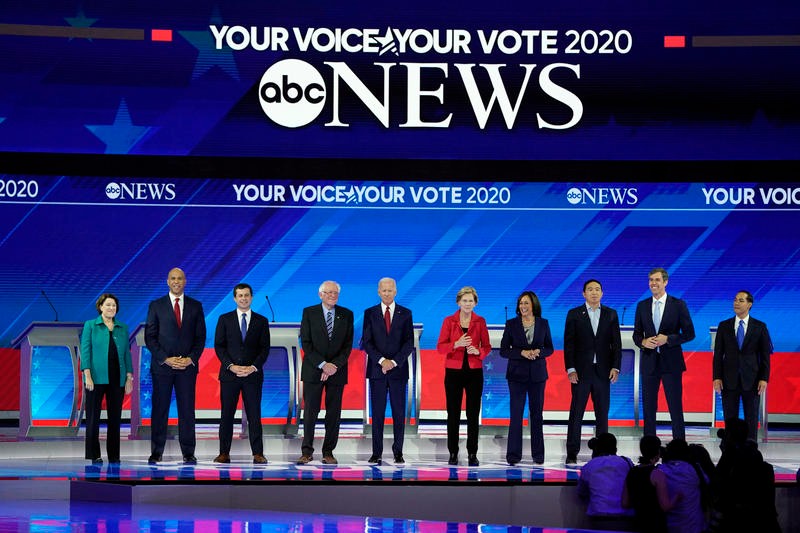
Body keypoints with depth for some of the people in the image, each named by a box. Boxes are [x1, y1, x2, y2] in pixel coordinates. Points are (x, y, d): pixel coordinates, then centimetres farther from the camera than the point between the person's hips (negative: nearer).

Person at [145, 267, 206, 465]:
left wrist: (191, 359, -7)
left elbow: (200, 337, 8)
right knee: (159, 410, 0)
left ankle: (188, 453, 4)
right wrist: (166, 359, -10)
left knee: (187, 410, 1)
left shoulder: (195, 306, 9)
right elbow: (150, 337, 1)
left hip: (188, 366, 1)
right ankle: (156, 452, 4)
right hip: (162, 365, -1)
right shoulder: (156, 306, 5)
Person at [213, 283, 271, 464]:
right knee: (226, 415, 1)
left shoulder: (261, 321, 8)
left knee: (254, 415, -1)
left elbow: (265, 348, 4)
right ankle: (224, 453, 5)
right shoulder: (224, 319, 8)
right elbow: (219, 346, 3)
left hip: (253, 375, 0)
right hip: (229, 374, 0)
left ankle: (257, 454, 0)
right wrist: (231, 366, -10)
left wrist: (253, 367, -10)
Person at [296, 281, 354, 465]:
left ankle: (328, 452, 7)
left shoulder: (346, 315, 7)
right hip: (313, 370, -2)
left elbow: (348, 344, 3)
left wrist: (335, 365, -10)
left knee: (334, 413, 1)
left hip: (337, 370, 2)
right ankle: (307, 451, 2)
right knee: (310, 412, -3)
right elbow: (306, 343, -4)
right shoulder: (309, 313, 2)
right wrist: (323, 365, -13)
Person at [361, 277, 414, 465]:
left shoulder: (405, 313, 6)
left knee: (399, 412, 1)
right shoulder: (370, 313, 6)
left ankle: (398, 452, 6)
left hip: (398, 369, 0)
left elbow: (409, 342, 0)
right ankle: (377, 453, 4)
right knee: (377, 413, 1)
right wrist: (381, 360, -12)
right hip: (376, 369, 0)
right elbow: (366, 342, 0)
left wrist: (394, 362, -11)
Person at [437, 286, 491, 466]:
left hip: (474, 372, 1)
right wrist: (457, 344, -20)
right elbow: (440, 347, -3)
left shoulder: (480, 322, 4)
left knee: (473, 413, 1)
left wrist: (477, 351, -15)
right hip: (453, 371, -1)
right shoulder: (449, 321, 1)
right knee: (453, 413, 1)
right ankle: (453, 453, 9)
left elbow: (487, 347, 6)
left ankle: (472, 453, 6)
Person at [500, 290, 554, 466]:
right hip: (517, 374, -2)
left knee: (537, 413, 6)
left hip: (537, 374, 2)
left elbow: (549, 348, 8)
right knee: (516, 414, -5)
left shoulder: (543, 324, 5)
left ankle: (538, 453, 14)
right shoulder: (511, 324, 0)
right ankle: (513, 454, -1)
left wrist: (538, 352, -13)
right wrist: (522, 353, -17)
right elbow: (503, 351, -2)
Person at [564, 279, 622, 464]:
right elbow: (569, 344, 0)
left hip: (603, 371, 2)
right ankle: (572, 454, 2)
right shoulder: (574, 314, 3)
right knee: (576, 413, -1)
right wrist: (570, 369, -8)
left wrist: (616, 367, -3)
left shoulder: (611, 314, 9)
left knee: (602, 413, 4)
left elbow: (616, 343, 7)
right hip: (581, 371, -2)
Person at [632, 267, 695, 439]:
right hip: (649, 362, 3)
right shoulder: (642, 306, 9)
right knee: (648, 408, 5)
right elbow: (636, 334, 12)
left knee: (675, 408, -1)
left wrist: (667, 339, -15)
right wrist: (643, 342, -10)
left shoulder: (678, 305, 0)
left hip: (671, 362, -3)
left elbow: (689, 333, -2)